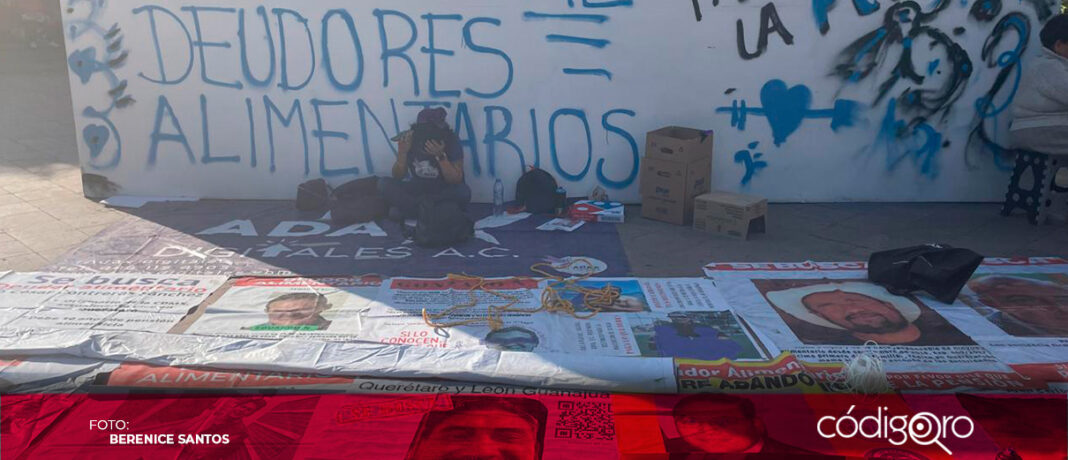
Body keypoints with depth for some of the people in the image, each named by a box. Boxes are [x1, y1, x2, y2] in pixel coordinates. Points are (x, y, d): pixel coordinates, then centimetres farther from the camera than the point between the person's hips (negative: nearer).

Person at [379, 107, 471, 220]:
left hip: (443, 192, -1)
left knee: (463, 192, -33)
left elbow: (456, 180, -20)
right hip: (416, 189, 2)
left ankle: (406, 208, -22)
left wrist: (441, 156, -33)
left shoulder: (451, 140, -19)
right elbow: (398, 177, -9)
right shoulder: (409, 138, -14)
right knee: (384, 183, -21)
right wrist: (402, 153, -27)